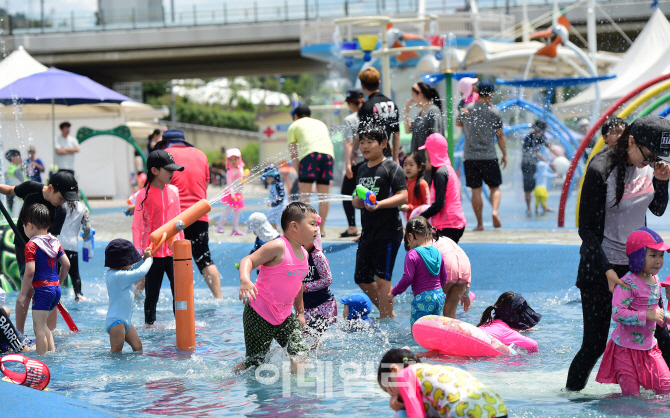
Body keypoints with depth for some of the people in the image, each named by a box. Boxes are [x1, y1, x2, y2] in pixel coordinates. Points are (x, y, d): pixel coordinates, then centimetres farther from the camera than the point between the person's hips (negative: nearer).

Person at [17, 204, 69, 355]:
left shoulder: (32, 245, -12)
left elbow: (30, 271, -18)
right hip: (56, 288, 8)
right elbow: (66, 264, 11)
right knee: (42, 325, 22)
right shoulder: (55, 242, 10)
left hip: (42, 290, -8)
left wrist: (23, 294, -10)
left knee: (39, 329, -2)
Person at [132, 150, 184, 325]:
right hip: (152, 253, -3)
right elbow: (137, 226, -3)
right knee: (151, 294, 6)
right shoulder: (144, 195, -6)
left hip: (173, 251, 3)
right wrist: (138, 252, -8)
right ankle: (149, 324, 18)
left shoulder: (173, 191, 6)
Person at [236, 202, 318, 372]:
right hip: (259, 314, -7)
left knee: (299, 352, -8)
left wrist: (300, 312, 29)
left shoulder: (304, 254, 9)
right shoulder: (278, 247, -17)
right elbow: (248, 260, -22)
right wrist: (245, 281, -42)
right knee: (255, 362, -1)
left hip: (284, 316, 7)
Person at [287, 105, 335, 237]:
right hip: (329, 153, 4)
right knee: (324, 195, 9)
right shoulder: (320, 123, 34)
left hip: (310, 153, -4)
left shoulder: (294, 125, 22)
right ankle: (322, 229, 10)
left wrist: (298, 173, 15)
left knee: (304, 194, -3)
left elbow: (293, 153, 14)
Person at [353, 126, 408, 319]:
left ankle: (386, 319, 0)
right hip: (368, 232, 8)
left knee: (382, 277, -8)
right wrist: (357, 201, -1)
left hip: (389, 231, -8)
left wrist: (379, 204, -26)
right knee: (362, 278, 10)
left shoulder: (392, 167, -6)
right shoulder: (362, 169, 16)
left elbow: (403, 196, -14)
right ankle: (389, 313, 24)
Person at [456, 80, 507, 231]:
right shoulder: (494, 112, -4)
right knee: (495, 187, 11)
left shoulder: (467, 109, 1)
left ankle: (480, 223, 5)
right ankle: (495, 210, -15)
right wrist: (505, 154, 10)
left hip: (470, 157, 1)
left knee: (476, 190, 4)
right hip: (489, 156, -1)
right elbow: (500, 135, 1)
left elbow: (458, 123, 21)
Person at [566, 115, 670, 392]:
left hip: (637, 264, 6)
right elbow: (587, 229, -14)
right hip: (600, 268, -6)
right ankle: (571, 394, 14)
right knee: (595, 344, -3)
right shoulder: (600, 170, -18)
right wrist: (607, 271, -18)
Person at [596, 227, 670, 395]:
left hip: (649, 346, 7)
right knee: (631, 395, -3)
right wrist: (647, 315, -30)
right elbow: (617, 313, -29)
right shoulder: (627, 284, -20)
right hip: (626, 348, -7)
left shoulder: (655, 281, 7)